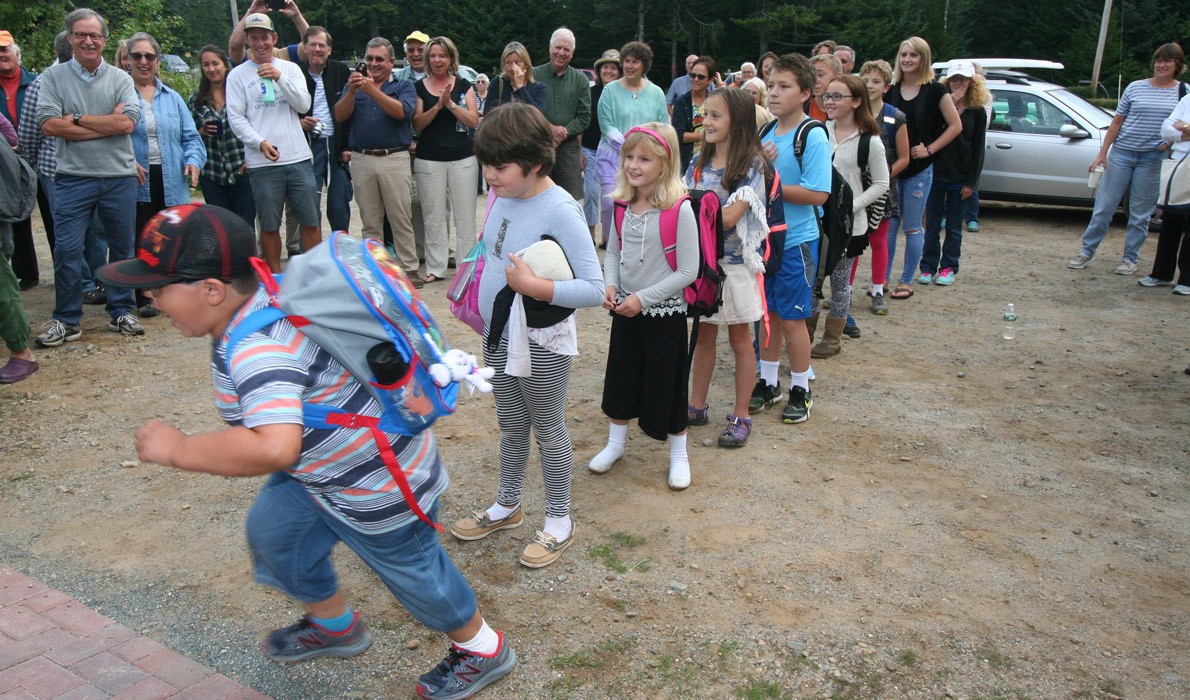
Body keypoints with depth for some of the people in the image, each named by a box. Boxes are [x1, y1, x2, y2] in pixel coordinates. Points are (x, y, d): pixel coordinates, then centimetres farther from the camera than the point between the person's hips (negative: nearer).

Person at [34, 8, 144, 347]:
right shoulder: (54, 76, 4)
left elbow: (127, 123, -9)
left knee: (123, 248, 9)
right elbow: (49, 124, -9)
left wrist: (78, 120, -9)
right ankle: (66, 320, 10)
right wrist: (106, 125, -12)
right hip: (73, 178, -1)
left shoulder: (120, 79, 6)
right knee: (66, 250, -3)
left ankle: (121, 313, 23)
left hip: (119, 177, 1)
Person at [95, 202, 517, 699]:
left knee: (411, 569, 11)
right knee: (273, 530, 21)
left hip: (377, 485, -10)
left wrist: (179, 449, -35)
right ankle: (335, 626, 46)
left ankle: (483, 651, 37)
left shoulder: (258, 347, -36)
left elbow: (274, 448, -49)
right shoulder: (266, 296, -6)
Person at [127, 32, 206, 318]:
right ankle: (143, 297, 13)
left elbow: (190, 136, 12)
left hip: (171, 182, 3)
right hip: (136, 183, -3)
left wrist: (193, 160, -7)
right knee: (141, 241, 2)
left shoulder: (172, 97, 14)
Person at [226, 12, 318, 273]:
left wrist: (279, 78, -12)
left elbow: (304, 105, 0)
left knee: (310, 220, 4)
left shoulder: (290, 68, 11)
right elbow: (236, 118, -1)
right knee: (269, 226, 5)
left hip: (299, 158, 2)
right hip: (262, 163, -2)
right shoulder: (238, 75, 5)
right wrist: (260, 142, -15)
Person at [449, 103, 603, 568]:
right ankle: (507, 506, 42)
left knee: (548, 431, 10)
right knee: (510, 425, 22)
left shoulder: (559, 210, -24)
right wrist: (477, 291, 7)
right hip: (499, 334, 7)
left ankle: (559, 521, 29)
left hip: (542, 343, -7)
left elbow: (593, 290, -26)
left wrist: (532, 286, -32)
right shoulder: (502, 195, -2)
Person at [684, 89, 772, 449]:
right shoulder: (699, 164, 6)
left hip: (735, 262, -5)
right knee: (703, 335, 14)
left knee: (739, 339, 7)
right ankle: (697, 406, 26)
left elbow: (729, 217, -19)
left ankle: (741, 416, 17)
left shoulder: (752, 164, -11)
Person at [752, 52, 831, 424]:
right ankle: (768, 382, 29)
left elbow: (818, 193, -21)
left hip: (795, 241, -6)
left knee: (791, 318, 3)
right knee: (767, 313, 15)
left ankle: (801, 390, 19)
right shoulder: (765, 133, 7)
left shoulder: (813, 136, -13)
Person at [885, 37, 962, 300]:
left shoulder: (935, 90, -5)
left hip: (919, 169, -3)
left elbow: (955, 126, -3)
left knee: (912, 228, 3)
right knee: (888, 225, 6)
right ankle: (883, 278, 16)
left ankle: (907, 281, 13)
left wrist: (929, 149, -9)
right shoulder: (891, 91, 6)